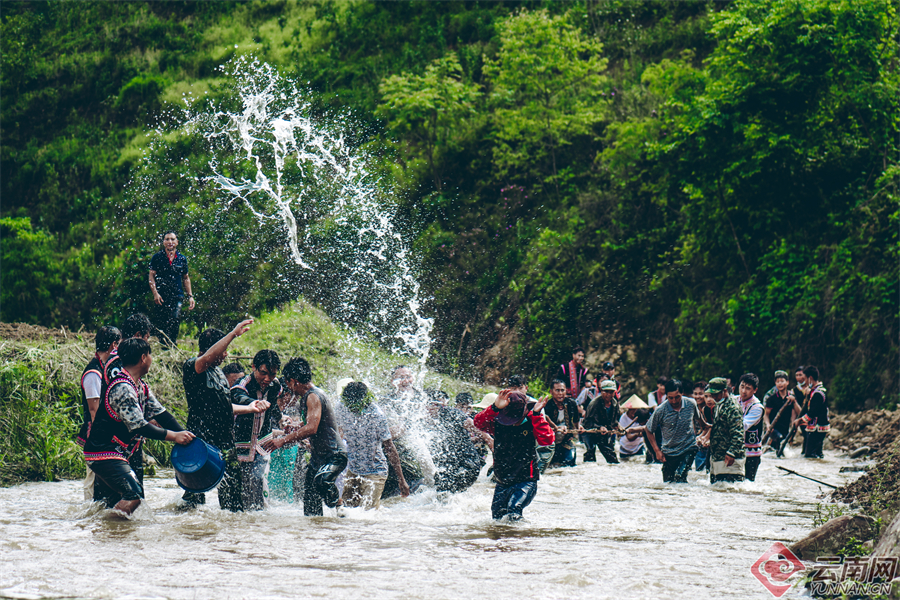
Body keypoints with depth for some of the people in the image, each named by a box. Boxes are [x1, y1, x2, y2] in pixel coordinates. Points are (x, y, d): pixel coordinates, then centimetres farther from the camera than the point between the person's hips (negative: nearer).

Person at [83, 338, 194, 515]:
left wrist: (185, 436, -2)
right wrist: (174, 436, -21)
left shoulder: (141, 387, 12)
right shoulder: (122, 388, -21)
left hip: (119, 454, 11)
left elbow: (160, 414, 11)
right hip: (103, 454, -11)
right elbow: (138, 426, -25)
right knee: (134, 494, -23)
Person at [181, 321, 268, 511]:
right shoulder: (191, 367, -9)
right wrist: (233, 334, -34)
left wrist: (249, 408, 17)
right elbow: (207, 358, -32)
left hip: (225, 442, 8)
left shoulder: (218, 372, 19)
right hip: (203, 441, -8)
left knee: (232, 487, 11)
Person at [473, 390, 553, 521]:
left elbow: (546, 440, -24)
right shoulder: (498, 423, -3)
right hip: (502, 483, 4)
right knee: (497, 515, 6)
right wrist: (495, 408, -32)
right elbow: (478, 423, -19)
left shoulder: (532, 423, -7)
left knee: (513, 512, -26)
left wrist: (537, 416, -29)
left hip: (526, 482, -4)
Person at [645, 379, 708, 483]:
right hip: (669, 453, 1)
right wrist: (657, 450, -5)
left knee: (680, 478, -23)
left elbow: (697, 417, 15)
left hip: (689, 448, -1)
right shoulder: (660, 411, -15)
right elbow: (649, 430, -1)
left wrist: (704, 426, 34)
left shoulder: (691, 404, -10)